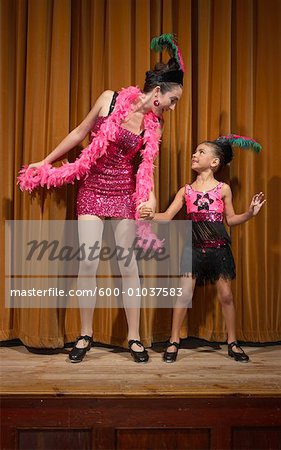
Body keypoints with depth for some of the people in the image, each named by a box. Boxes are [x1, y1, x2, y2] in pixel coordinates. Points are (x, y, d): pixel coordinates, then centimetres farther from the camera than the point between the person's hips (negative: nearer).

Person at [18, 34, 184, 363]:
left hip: (124, 192, 1)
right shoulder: (110, 100, -7)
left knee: (128, 264, 1)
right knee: (87, 263, -4)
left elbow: (147, 165, 1)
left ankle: (134, 337, 13)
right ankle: (85, 335, 12)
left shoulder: (154, 125, -1)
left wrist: (150, 195, -19)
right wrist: (44, 162, 7)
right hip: (92, 188, -1)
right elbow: (80, 133, 2)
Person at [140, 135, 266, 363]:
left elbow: (231, 219, 9)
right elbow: (168, 216, 1)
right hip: (194, 248, 1)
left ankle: (232, 342, 19)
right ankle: (174, 342, 10)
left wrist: (251, 212, -6)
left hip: (219, 248, 0)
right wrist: (152, 215, -18)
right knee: (184, 294, -2)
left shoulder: (223, 188, 2)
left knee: (226, 295, 5)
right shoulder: (186, 190, 5)